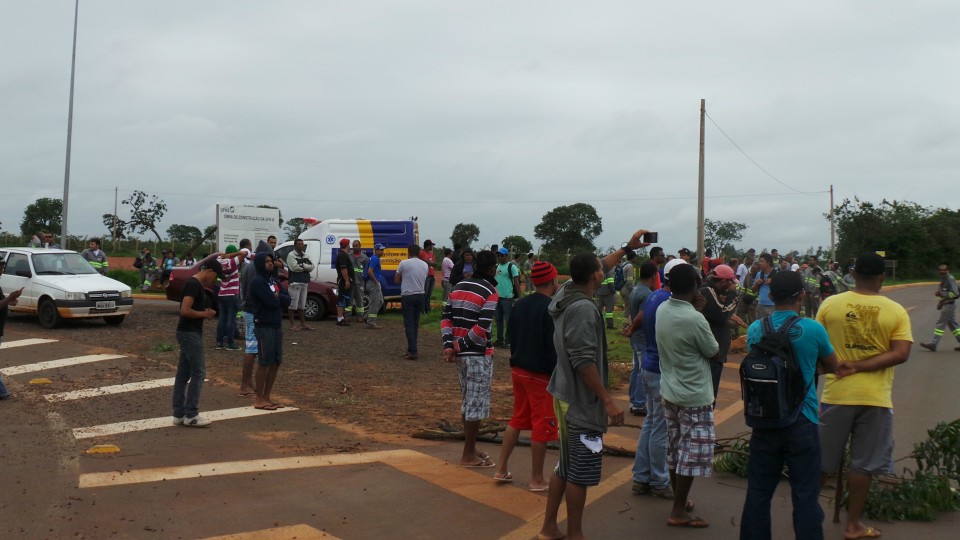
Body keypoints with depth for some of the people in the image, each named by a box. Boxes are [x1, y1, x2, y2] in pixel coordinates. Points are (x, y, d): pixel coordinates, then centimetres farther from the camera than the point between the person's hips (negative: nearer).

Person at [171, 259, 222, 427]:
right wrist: (204, 314, -11)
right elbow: (185, 311, -24)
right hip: (190, 334, -10)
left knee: (183, 374, 11)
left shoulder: (196, 284, 15)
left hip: (190, 333, 10)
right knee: (198, 373, -7)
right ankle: (191, 415, -2)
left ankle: (179, 414, 15)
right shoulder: (194, 285, -16)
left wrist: (205, 312, 8)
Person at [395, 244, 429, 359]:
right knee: (415, 324, 13)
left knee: (409, 325, -4)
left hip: (408, 296, -5)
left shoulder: (404, 263, -9)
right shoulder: (425, 265, 7)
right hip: (420, 296, 5)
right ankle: (411, 349, 17)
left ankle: (413, 351, -11)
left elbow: (396, 280, -1)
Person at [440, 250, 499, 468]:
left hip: (461, 353, 8)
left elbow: (446, 317, 5)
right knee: (476, 404, 1)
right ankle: (468, 455, 6)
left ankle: (470, 448, 27)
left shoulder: (459, 287, 11)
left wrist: (449, 345, -2)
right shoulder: (489, 292, -11)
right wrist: (462, 345, -12)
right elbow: (482, 327, -21)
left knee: (467, 401, 17)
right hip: (479, 354, -8)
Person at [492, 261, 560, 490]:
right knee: (542, 426, 3)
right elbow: (553, 347, -19)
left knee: (517, 419, 20)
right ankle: (537, 480, 11)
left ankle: (501, 469, 23)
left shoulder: (520, 304, 7)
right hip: (541, 375, -8)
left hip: (518, 371, 8)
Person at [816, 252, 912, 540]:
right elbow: (900, 354, -13)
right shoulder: (896, 311, -5)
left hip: (836, 394, 1)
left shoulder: (830, 304, -5)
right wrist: (859, 367, -13)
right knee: (863, 465, 10)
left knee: (822, 461, 15)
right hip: (876, 398, -1)